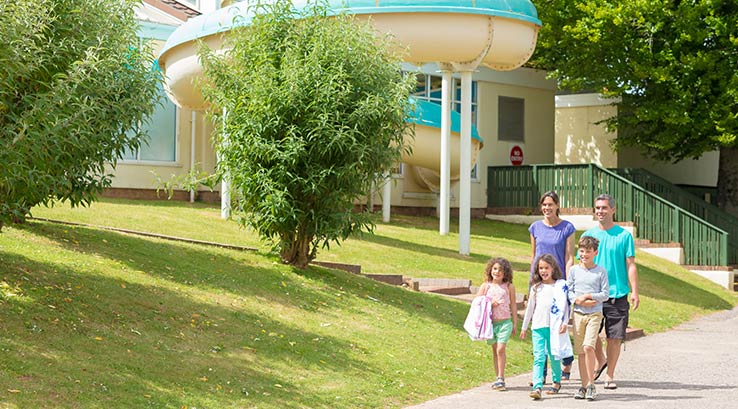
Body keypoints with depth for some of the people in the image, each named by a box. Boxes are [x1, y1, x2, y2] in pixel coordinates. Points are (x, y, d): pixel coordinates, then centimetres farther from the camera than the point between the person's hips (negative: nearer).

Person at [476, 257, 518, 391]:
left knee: (501, 349, -14)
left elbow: (513, 305, 7)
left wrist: (515, 323, 8)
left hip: (505, 322, -2)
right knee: (495, 350, 10)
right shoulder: (485, 286, 4)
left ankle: (501, 379, -9)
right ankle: (498, 378, 18)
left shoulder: (509, 287, 1)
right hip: (490, 322, 3)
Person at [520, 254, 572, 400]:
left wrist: (564, 322, -13)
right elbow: (530, 307, 19)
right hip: (538, 326, 2)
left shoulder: (561, 285, 2)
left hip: (554, 326, -2)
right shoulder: (536, 288, 12)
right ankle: (537, 387, -16)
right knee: (538, 357, -7)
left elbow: (564, 305, -3)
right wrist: (524, 327, 22)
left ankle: (556, 381, 28)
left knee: (554, 356, 8)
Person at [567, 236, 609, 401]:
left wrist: (589, 296, -12)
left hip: (595, 314, -3)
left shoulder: (601, 271, 1)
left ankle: (591, 385, -9)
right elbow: (568, 292, 6)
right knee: (580, 351, 5)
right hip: (578, 313, 3)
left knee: (588, 347, -18)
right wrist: (578, 300, -11)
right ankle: (584, 386, 12)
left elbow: (605, 293, 0)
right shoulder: (574, 270, 7)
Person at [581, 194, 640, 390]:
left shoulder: (624, 235, 1)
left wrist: (634, 292, -8)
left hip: (617, 294, -2)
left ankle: (610, 376, 14)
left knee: (614, 337, 0)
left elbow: (630, 265, 0)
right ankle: (600, 361, 30)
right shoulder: (588, 235, 7)